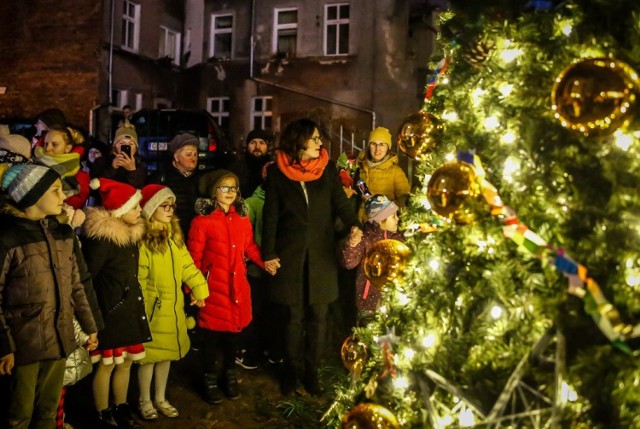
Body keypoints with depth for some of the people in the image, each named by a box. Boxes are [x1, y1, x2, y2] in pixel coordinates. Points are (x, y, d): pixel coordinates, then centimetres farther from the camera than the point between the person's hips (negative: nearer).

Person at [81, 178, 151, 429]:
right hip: (110, 311, -7)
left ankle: (121, 408, 33)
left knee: (126, 361, 16)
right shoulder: (102, 238, -21)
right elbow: (86, 275, -19)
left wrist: (134, 302, 12)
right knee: (107, 364, 6)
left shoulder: (132, 231, 5)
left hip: (130, 307, 8)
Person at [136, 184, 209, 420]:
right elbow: (138, 276, -15)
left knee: (167, 351, 15)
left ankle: (160, 398, 30)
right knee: (150, 353, 5)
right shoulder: (143, 238, -15)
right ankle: (145, 401, 23)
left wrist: (199, 288, 6)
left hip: (173, 305, 6)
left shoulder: (174, 233, 8)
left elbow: (186, 263, 10)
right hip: (152, 306, -6)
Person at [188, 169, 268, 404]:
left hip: (237, 285, 5)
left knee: (234, 330, 15)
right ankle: (210, 380, 25)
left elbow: (250, 247, 13)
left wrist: (265, 262, -3)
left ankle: (230, 375, 34)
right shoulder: (202, 220, -11)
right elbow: (194, 258, -9)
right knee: (211, 334, 6)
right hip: (213, 286, -4)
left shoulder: (242, 219, 6)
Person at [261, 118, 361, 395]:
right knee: (293, 316, 6)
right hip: (289, 254, -1)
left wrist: (354, 225, -23)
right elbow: (270, 215, 0)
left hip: (321, 254, 2)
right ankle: (291, 370, 24)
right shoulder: (277, 172, -1)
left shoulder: (328, 168, 3)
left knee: (318, 315, 6)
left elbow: (340, 201, -3)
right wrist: (268, 253, -3)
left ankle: (311, 370, 22)